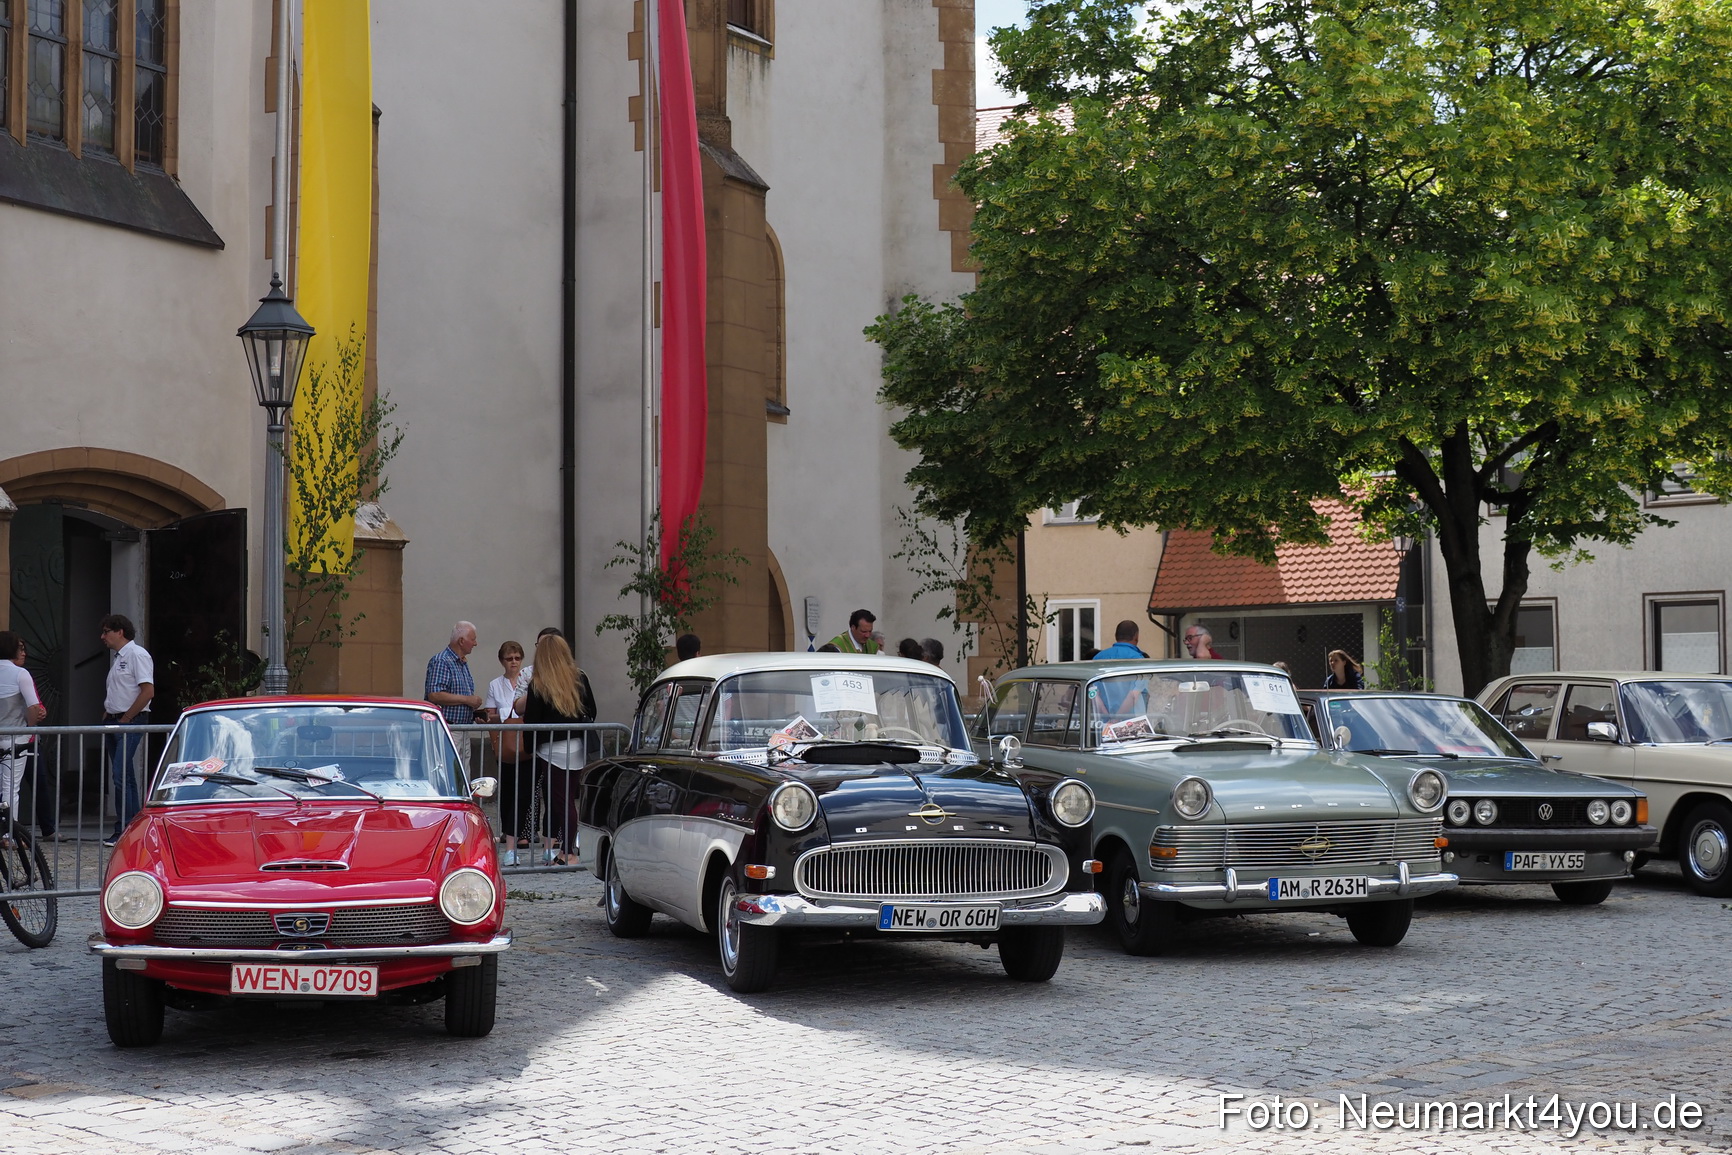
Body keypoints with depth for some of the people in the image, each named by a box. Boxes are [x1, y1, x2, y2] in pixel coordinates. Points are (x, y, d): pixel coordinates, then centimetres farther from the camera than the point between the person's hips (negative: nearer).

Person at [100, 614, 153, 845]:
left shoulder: (137, 655, -10)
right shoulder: (118, 657, 19)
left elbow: (148, 691, -18)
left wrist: (125, 718, -16)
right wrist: (107, 716, 11)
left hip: (131, 722, -10)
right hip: (114, 722, 10)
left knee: (121, 776, -15)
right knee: (124, 777, 10)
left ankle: (124, 830, -14)